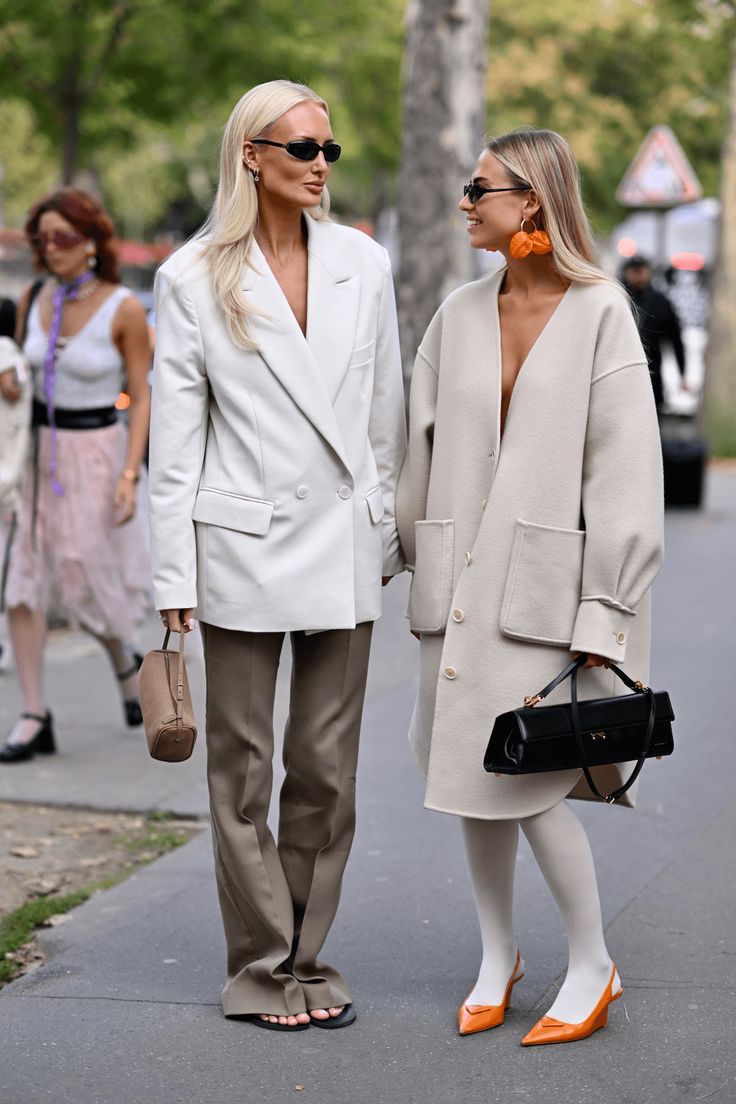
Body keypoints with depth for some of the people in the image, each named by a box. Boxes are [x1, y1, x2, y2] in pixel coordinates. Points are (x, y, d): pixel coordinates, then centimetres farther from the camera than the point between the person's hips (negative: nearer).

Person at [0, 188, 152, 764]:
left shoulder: (123, 309, -10)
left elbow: (141, 397, -8)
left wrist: (130, 475, -15)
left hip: (96, 452, -4)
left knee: (86, 586, 1)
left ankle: (126, 663, 33)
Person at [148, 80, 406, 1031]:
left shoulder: (362, 264, 5)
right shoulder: (194, 278, -3)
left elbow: (383, 414, 12)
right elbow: (175, 436, -3)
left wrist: (389, 531, 12)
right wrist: (173, 576, -5)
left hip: (344, 542, 3)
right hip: (244, 546, -3)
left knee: (327, 766, 8)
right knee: (242, 766, 4)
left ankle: (307, 959, 20)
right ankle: (262, 968, 15)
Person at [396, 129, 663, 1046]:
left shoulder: (600, 312, -5)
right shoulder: (460, 315, 9)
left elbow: (623, 466, -8)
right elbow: (420, 446, 15)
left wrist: (604, 612, -12)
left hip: (546, 577, -5)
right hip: (462, 576, 5)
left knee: (525, 776, -8)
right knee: (470, 769, 8)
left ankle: (592, 966, 10)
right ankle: (497, 957, 25)